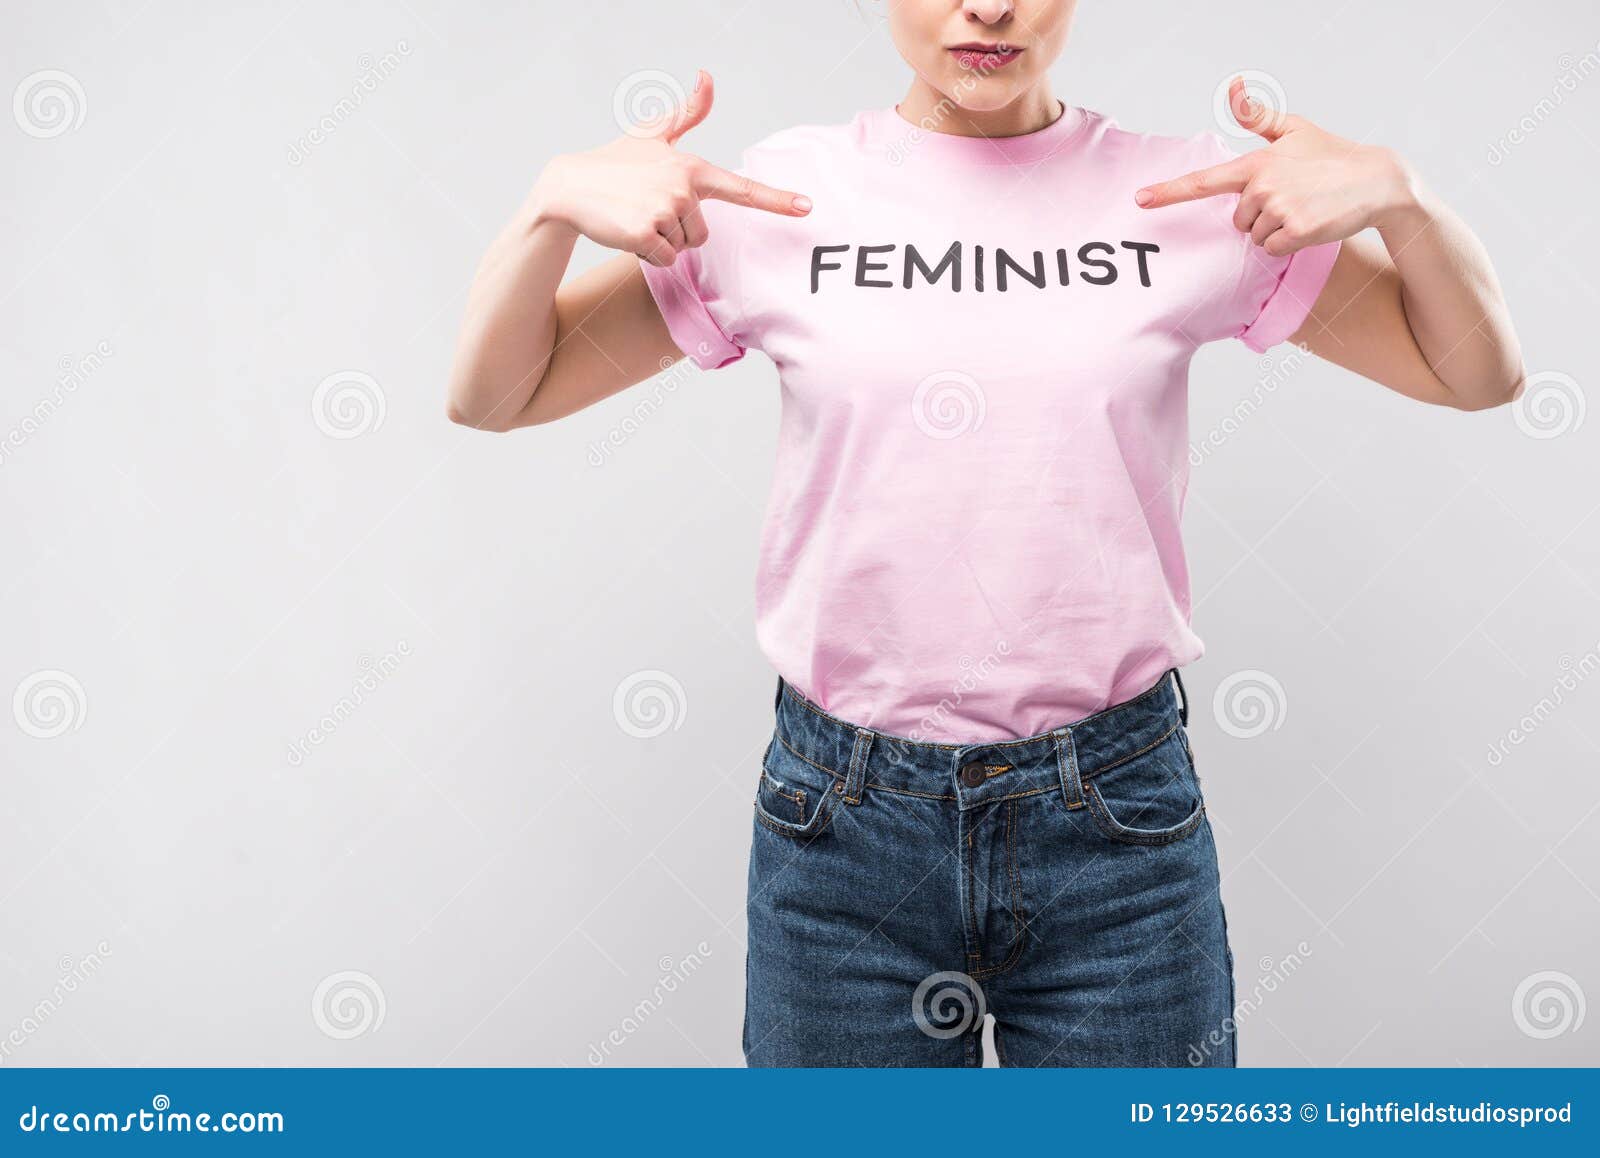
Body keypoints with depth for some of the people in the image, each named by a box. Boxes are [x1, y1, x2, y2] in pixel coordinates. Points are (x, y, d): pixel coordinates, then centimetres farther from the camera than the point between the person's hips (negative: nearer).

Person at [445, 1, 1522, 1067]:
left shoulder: (1195, 199, -1)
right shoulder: (779, 199, -2)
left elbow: (1480, 373, 6)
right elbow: (491, 396, 2)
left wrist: (1395, 195, -11)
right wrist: (558, 204, -15)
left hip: (1118, 820, 1)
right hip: (843, 821, 0)